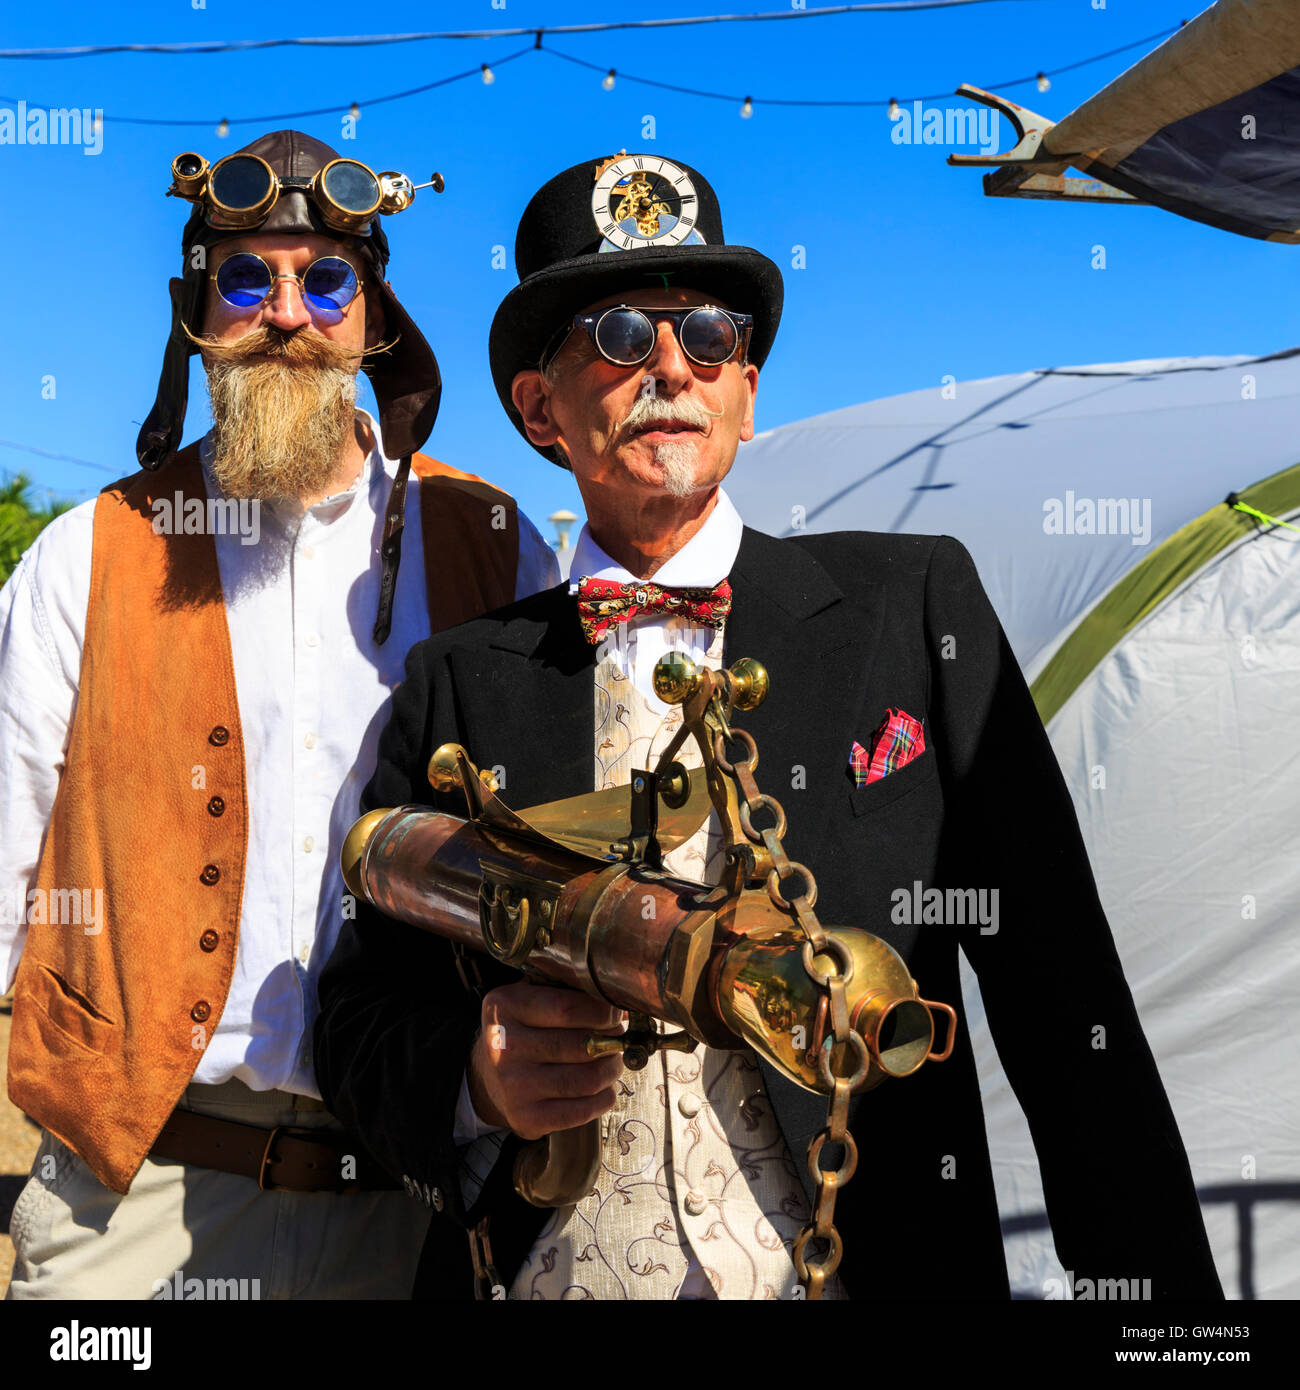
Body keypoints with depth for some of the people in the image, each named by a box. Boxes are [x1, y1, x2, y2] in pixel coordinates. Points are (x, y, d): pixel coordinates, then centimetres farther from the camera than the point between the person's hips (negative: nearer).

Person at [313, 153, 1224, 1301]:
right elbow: (364, 1008, 3)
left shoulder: (918, 606, -3)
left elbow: (1064, 993, -5)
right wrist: (472, 1076, -18)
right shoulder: (458, 687, 1)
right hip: (542, 1273, 1)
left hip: (876, 1265, -1)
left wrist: (1153, 1282, -10)